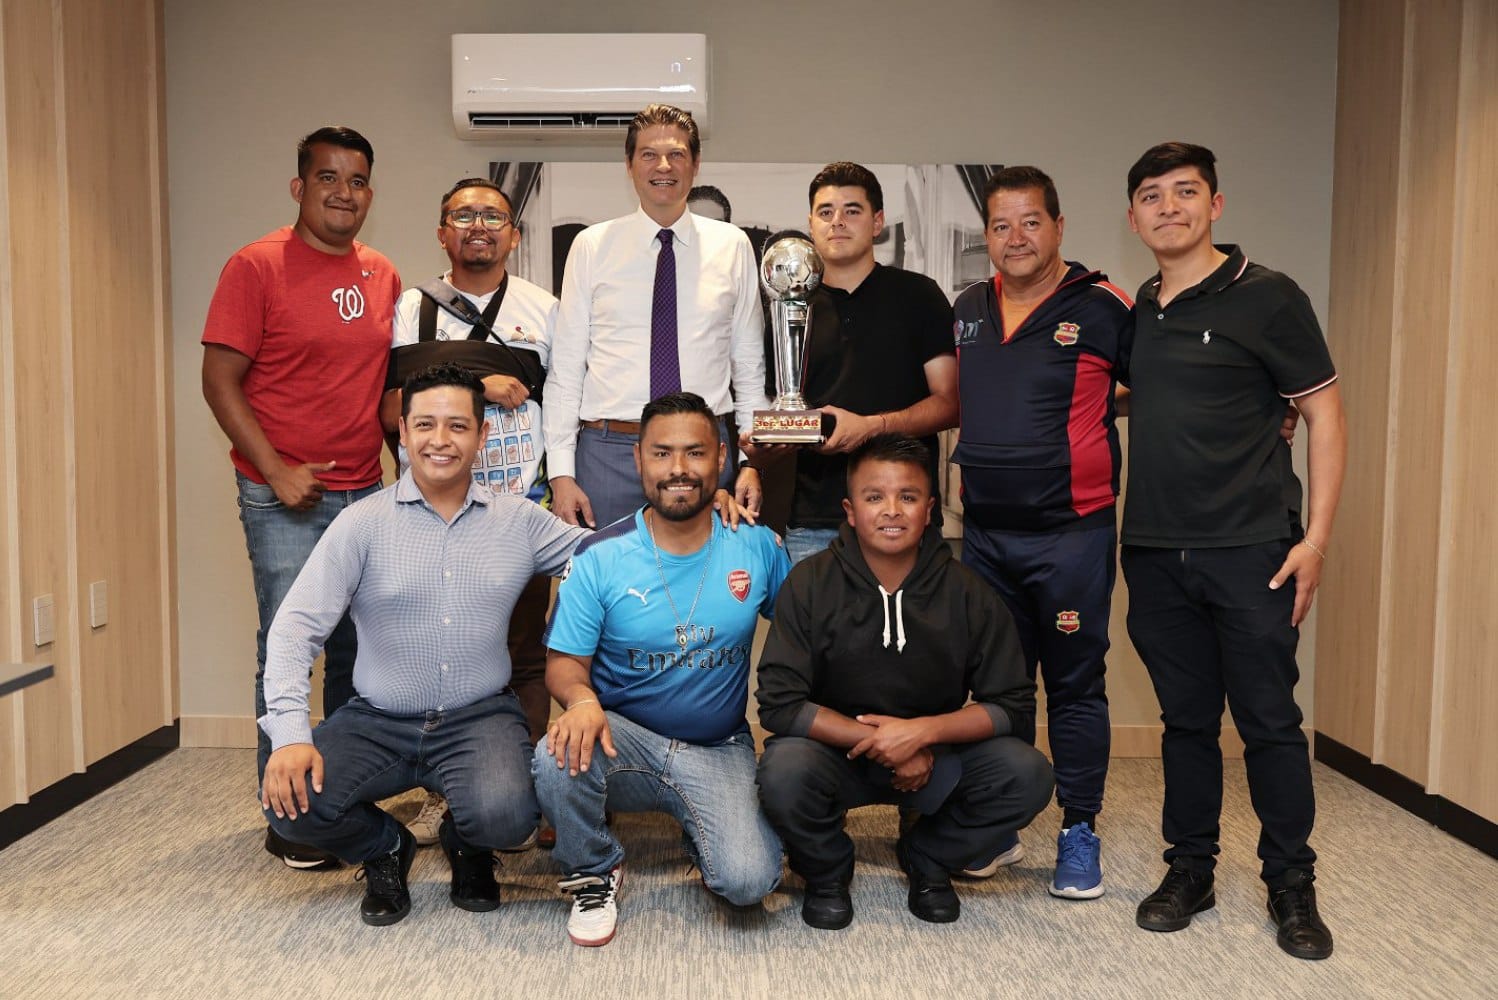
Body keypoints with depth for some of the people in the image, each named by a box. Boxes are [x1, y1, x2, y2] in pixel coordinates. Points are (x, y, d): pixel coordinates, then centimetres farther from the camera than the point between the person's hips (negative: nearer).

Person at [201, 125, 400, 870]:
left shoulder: (382, 277, 10)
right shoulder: (257, 267, -5)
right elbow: (220, 379, -8)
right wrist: (275, 469, -14)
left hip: (364, 490, 5)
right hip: (284, 497, -5)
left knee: (359, 648, 10)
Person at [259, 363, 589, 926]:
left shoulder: (519, 521, 3)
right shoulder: (362, 524, -2)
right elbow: (295, 627, -8)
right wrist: (290, 732, -21)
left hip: (480, 717, 0)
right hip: (378, 721, 1)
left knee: (505, 815, -29)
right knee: (290, 804, -22)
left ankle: (467, 847, 13)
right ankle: (386, 849, 14)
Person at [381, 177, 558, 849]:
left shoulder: (543, 310, 12)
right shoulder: (410, 310, 11)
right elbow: (389, 411, 1)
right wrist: (475, 387, -10)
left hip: (520, 509, -1)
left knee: (523, 654, 0)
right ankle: (442, 791, 16)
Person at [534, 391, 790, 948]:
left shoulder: (757, 547, -3)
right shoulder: (599, 558, -8)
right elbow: (564, 662, -5)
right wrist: (582, 699, -29)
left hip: (720, 750, 1)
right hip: (625, 740, 0)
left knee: (749, 881, -23)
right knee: (558, 758, -34)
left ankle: (701, 832, 16)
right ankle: (595, 870, 0)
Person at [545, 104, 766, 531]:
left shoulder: (732, 246, 7)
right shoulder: (591, 246, 4)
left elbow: (750, 363, 8)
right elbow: (565, 366, 2)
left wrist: (751, 462, 1)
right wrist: (561, 473, -4)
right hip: (609, 451, 0)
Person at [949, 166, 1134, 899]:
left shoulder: (1102, 308, -6)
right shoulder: (967, 309, 9)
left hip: (1069, 531, -5)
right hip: (984, 530, 5)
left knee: (1074, 685, 6)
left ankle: (1079, 833, 20)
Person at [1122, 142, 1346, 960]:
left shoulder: (1267, 298, -4)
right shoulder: (1132, 312, 11)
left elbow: (1324, 415, -4)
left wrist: (1316, 536, -10)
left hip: (1250, 550, -4)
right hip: (1155, 553, 4)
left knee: (1269, 722, 4)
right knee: (1186, 719, 12)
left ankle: (1291, 887, 20)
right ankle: (1189, 870, 24)